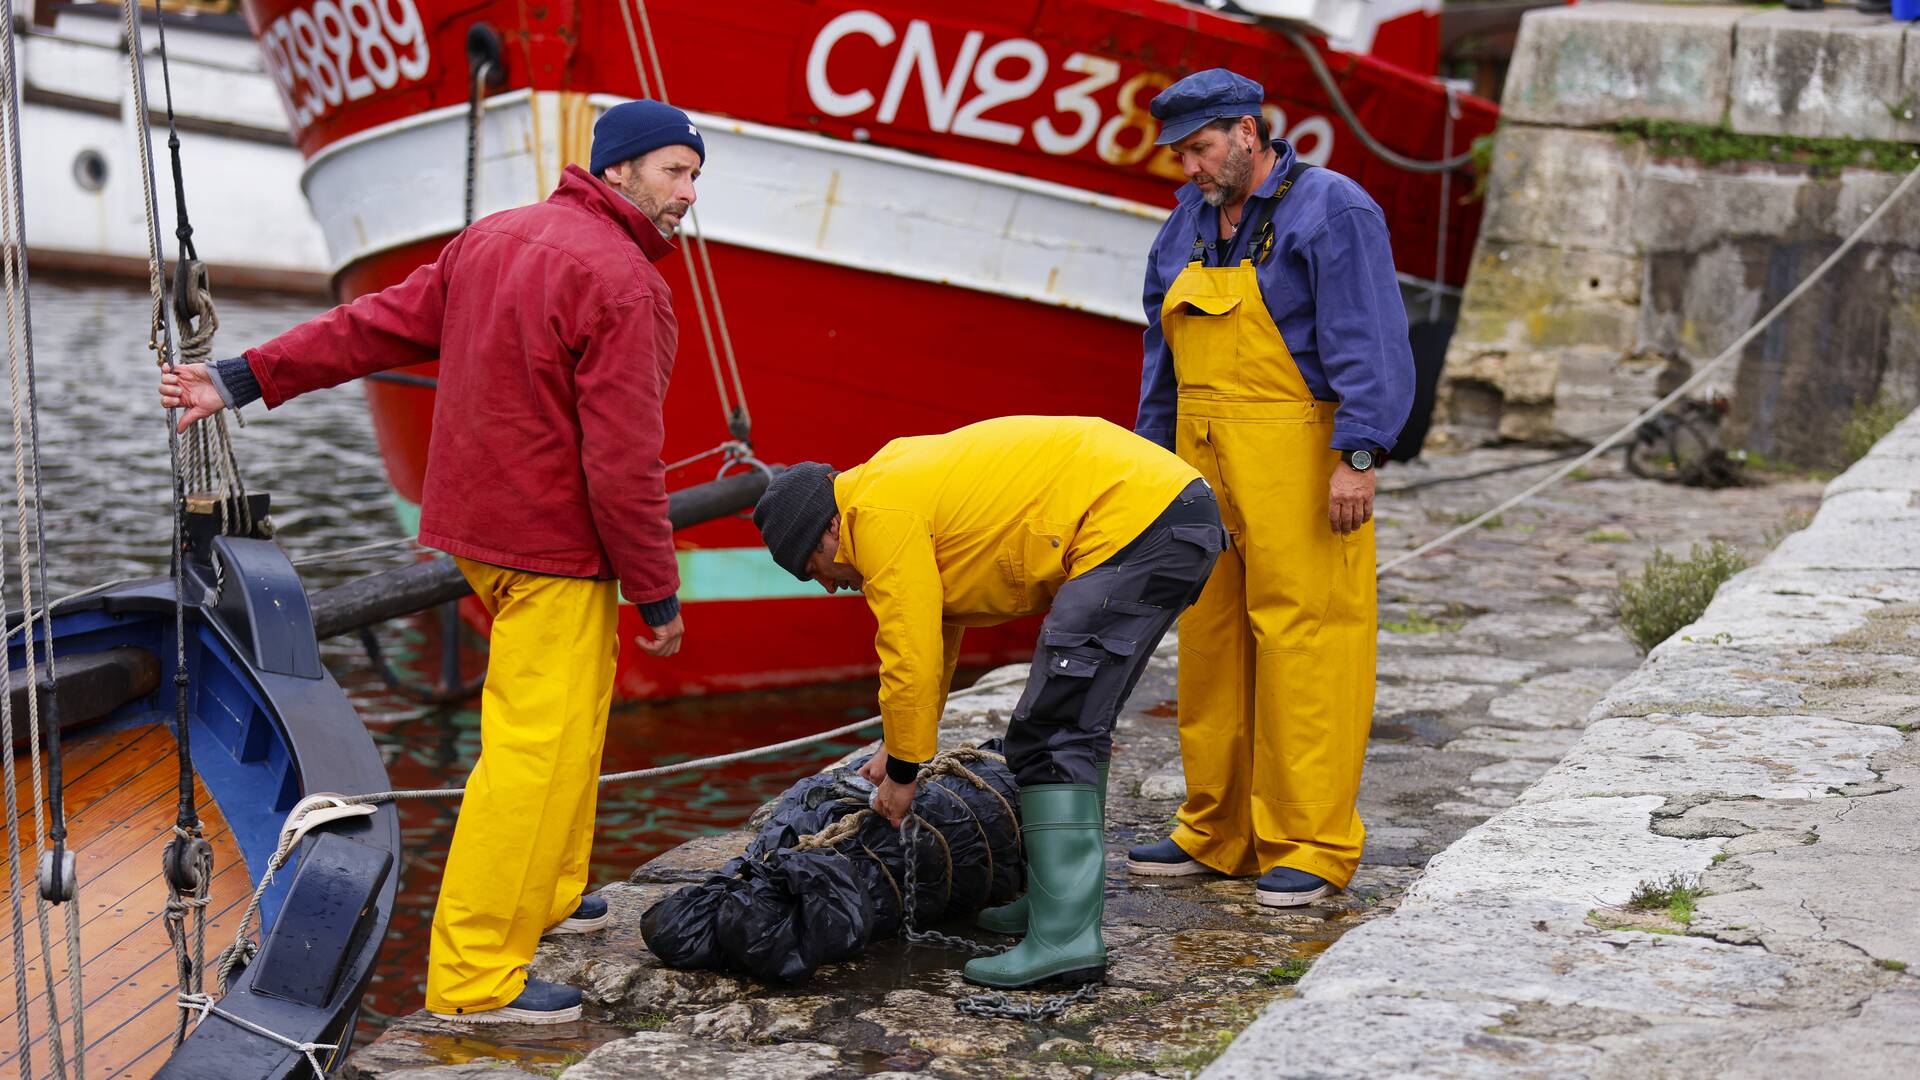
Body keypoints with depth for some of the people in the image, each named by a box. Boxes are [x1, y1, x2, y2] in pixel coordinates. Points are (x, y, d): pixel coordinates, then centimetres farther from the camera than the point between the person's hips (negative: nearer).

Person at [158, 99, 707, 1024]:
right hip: (552, 548, -10)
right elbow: (621, 463, -20)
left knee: (566, 719, 23)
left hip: (481, 525, 10)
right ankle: (474, 979, -6)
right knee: (537, 748, -8)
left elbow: (379, 323, 10)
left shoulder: (496, 238, 10)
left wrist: (247, 381, 13)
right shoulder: (621, 284, -18)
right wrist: (657, 595, -11)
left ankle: (544, 895, 37)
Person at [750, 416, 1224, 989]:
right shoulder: (902, 479, 23)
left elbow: (913, 659, -8)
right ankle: (1069, 896, 24)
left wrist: (903, 772, 6)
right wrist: (898, 750, 36)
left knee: (1049, 737, -9)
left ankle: (1066, 936, -11)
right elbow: (937, 636, 33)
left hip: (1134, 523, -11)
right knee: (1076, 725, 18)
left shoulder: (879, 516, -7)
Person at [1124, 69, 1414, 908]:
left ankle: (1310, 846, 0)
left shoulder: (1330, 211, -6)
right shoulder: (1186, 227, 16)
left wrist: (1357, 457, -19)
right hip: (1205, 461, 7)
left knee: (1301, 641, -7)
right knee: (1210, 642, 9)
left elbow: (1367, 344, -12)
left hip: (1297, 458, -7)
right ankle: (1218, 833, 18)